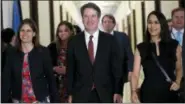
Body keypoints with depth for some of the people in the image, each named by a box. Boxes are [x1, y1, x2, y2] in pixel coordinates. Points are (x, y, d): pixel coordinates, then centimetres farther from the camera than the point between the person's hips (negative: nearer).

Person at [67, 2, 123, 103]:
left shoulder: (110, 40, 3)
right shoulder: (74, 42, 4)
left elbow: (116, 67, 3)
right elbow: (70, 70, 7)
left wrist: (117, 91, -1)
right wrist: (70, 93, 3)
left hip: (105, 94, 0)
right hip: (81, 95, 0)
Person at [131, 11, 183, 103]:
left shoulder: (174, 45, 5)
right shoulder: (141, 48, 3)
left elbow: (179, 68, 17)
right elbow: (135, 74, -2)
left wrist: (177, 82, -2)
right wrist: (133, 92, -18)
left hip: (170, 94, 1)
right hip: (149, 94, -1)